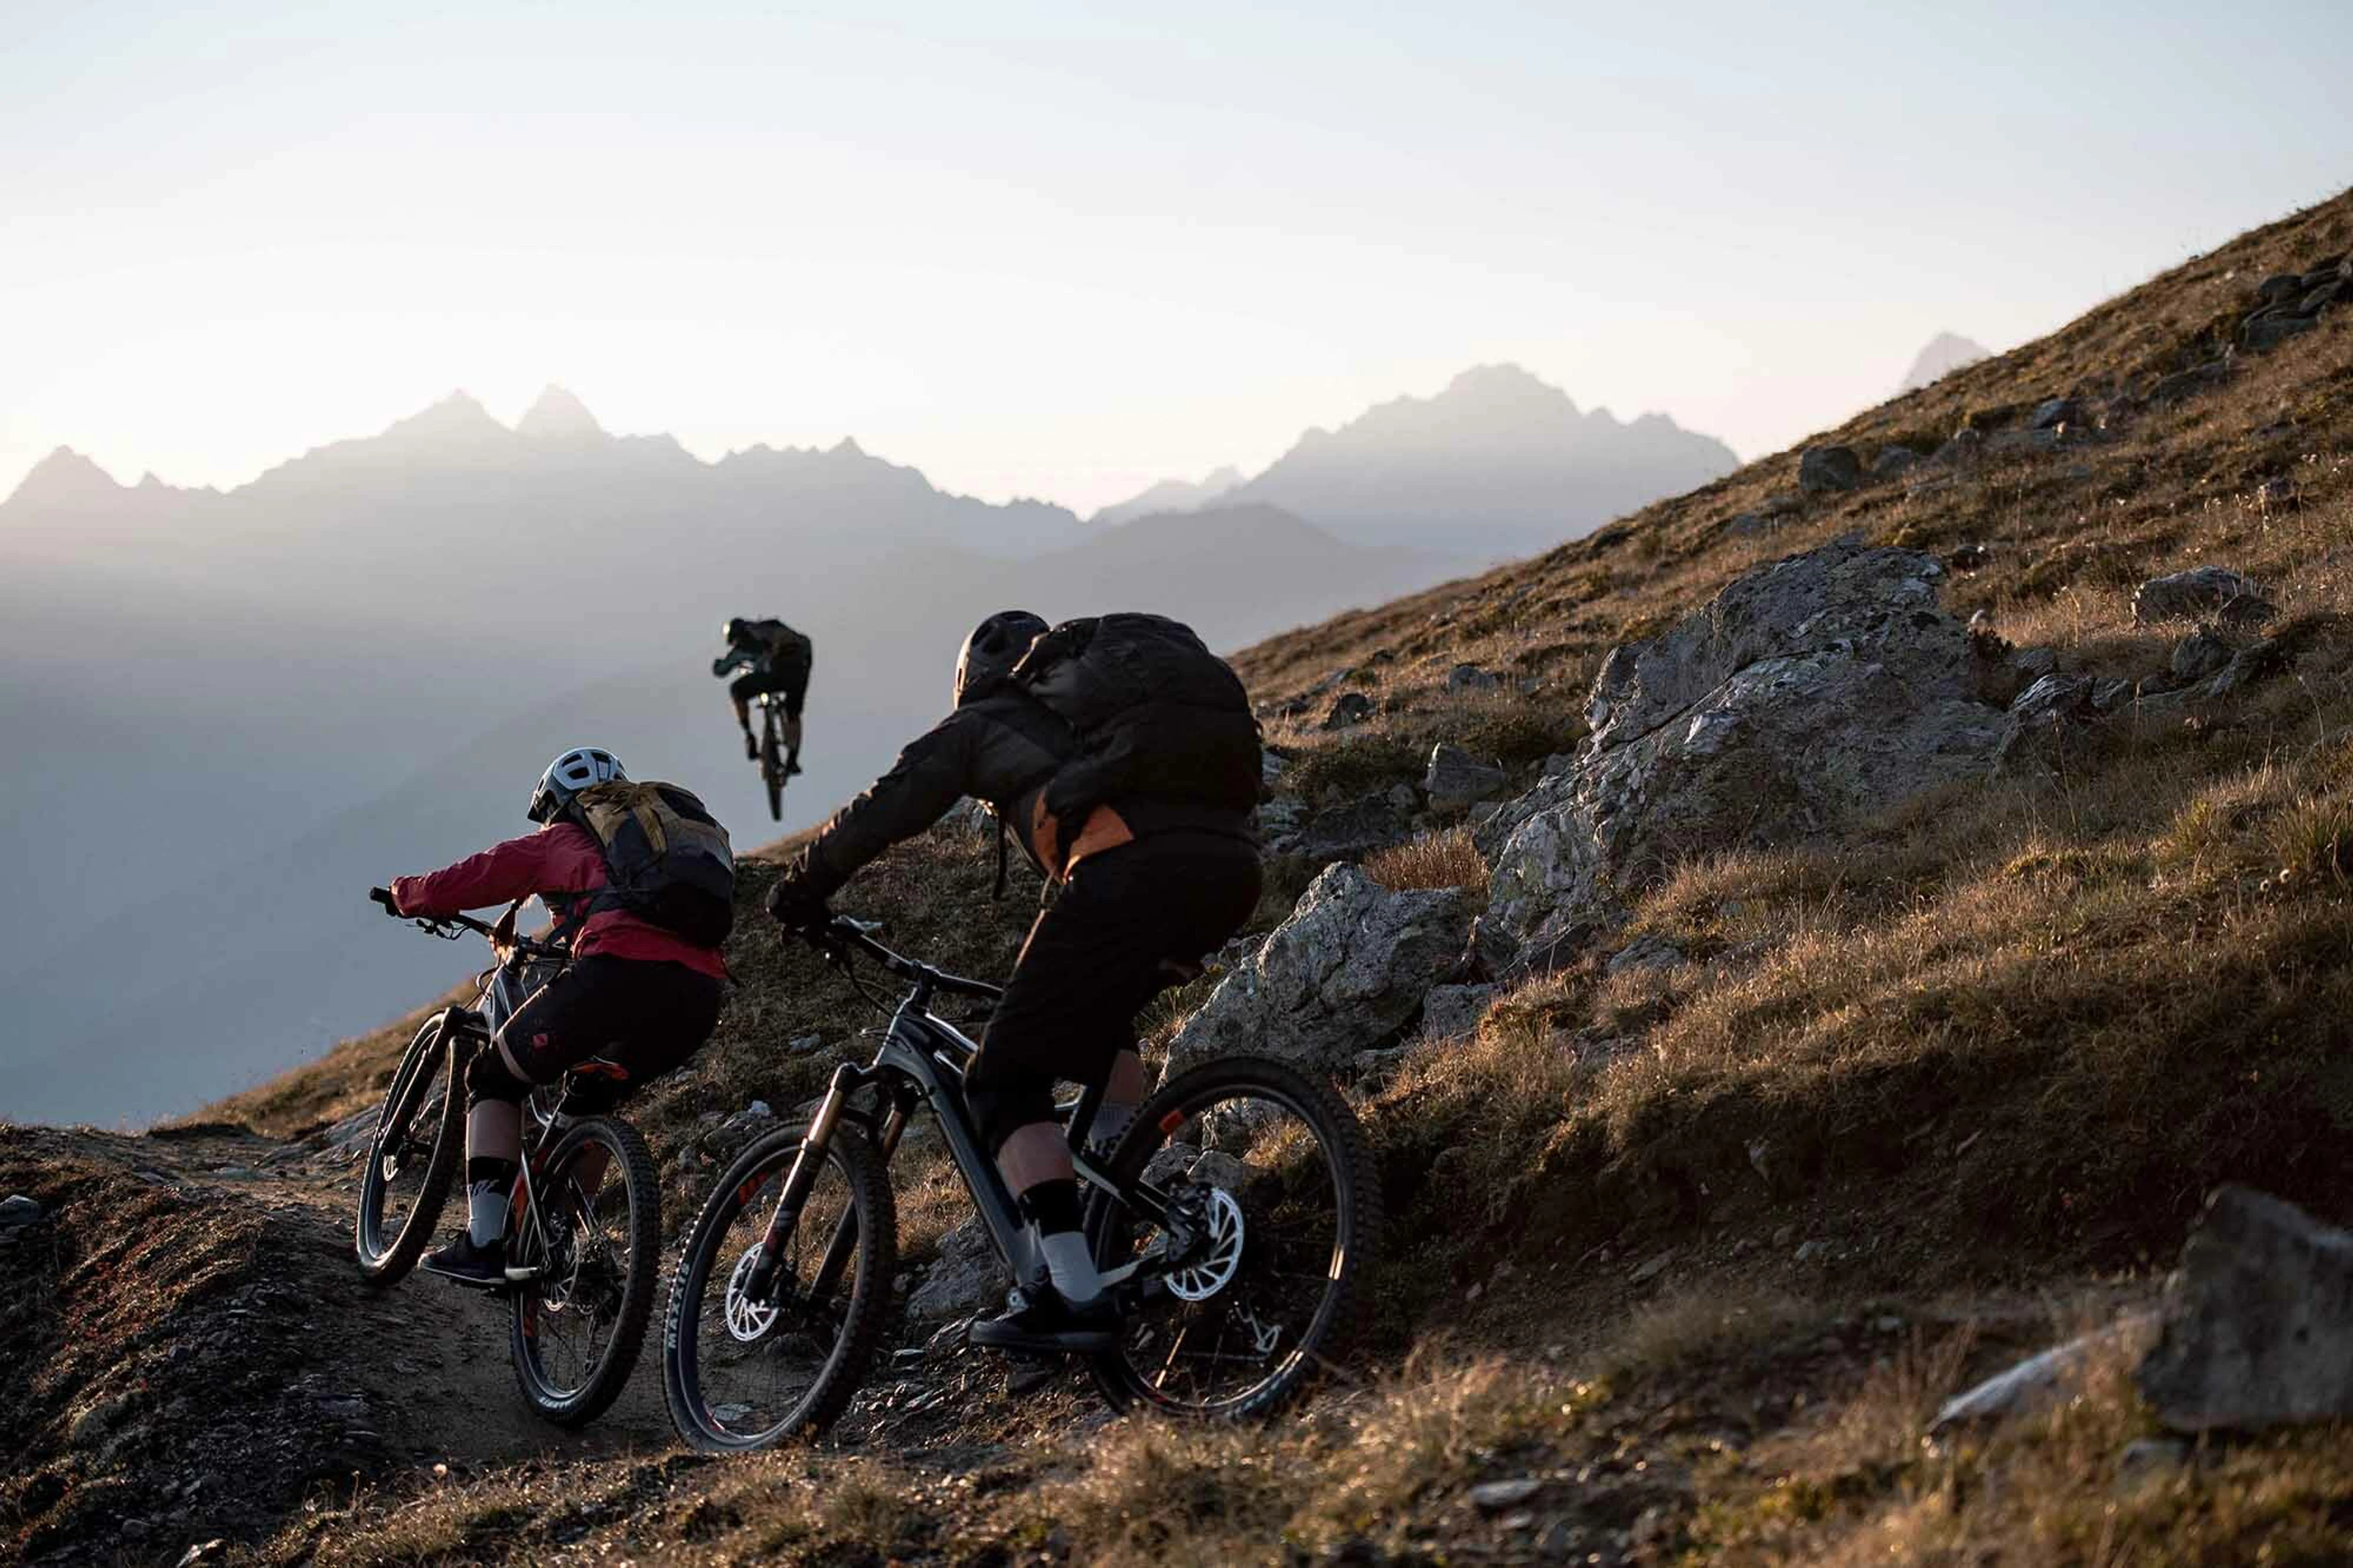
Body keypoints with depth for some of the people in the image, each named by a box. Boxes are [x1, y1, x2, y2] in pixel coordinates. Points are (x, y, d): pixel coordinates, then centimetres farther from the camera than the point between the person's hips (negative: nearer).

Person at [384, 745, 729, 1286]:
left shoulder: (558, 842, 20)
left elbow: (459, 883, 19)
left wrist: (404, 894, 40)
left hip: (618, 972, -6)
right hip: (700, 996, 6)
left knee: (494, 1079, 16)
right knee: (594, 1098, 32)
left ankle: (483, 1245, 7)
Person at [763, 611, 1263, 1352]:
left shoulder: (983, 724, 22)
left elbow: (882, 809, 18)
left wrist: (801, 887, 33)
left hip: (1132, 872, -7)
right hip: (1232, 870, 7)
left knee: (1004, 1080, 1)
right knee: (1099, 1014, 35)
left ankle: (1072, 1294, -12)